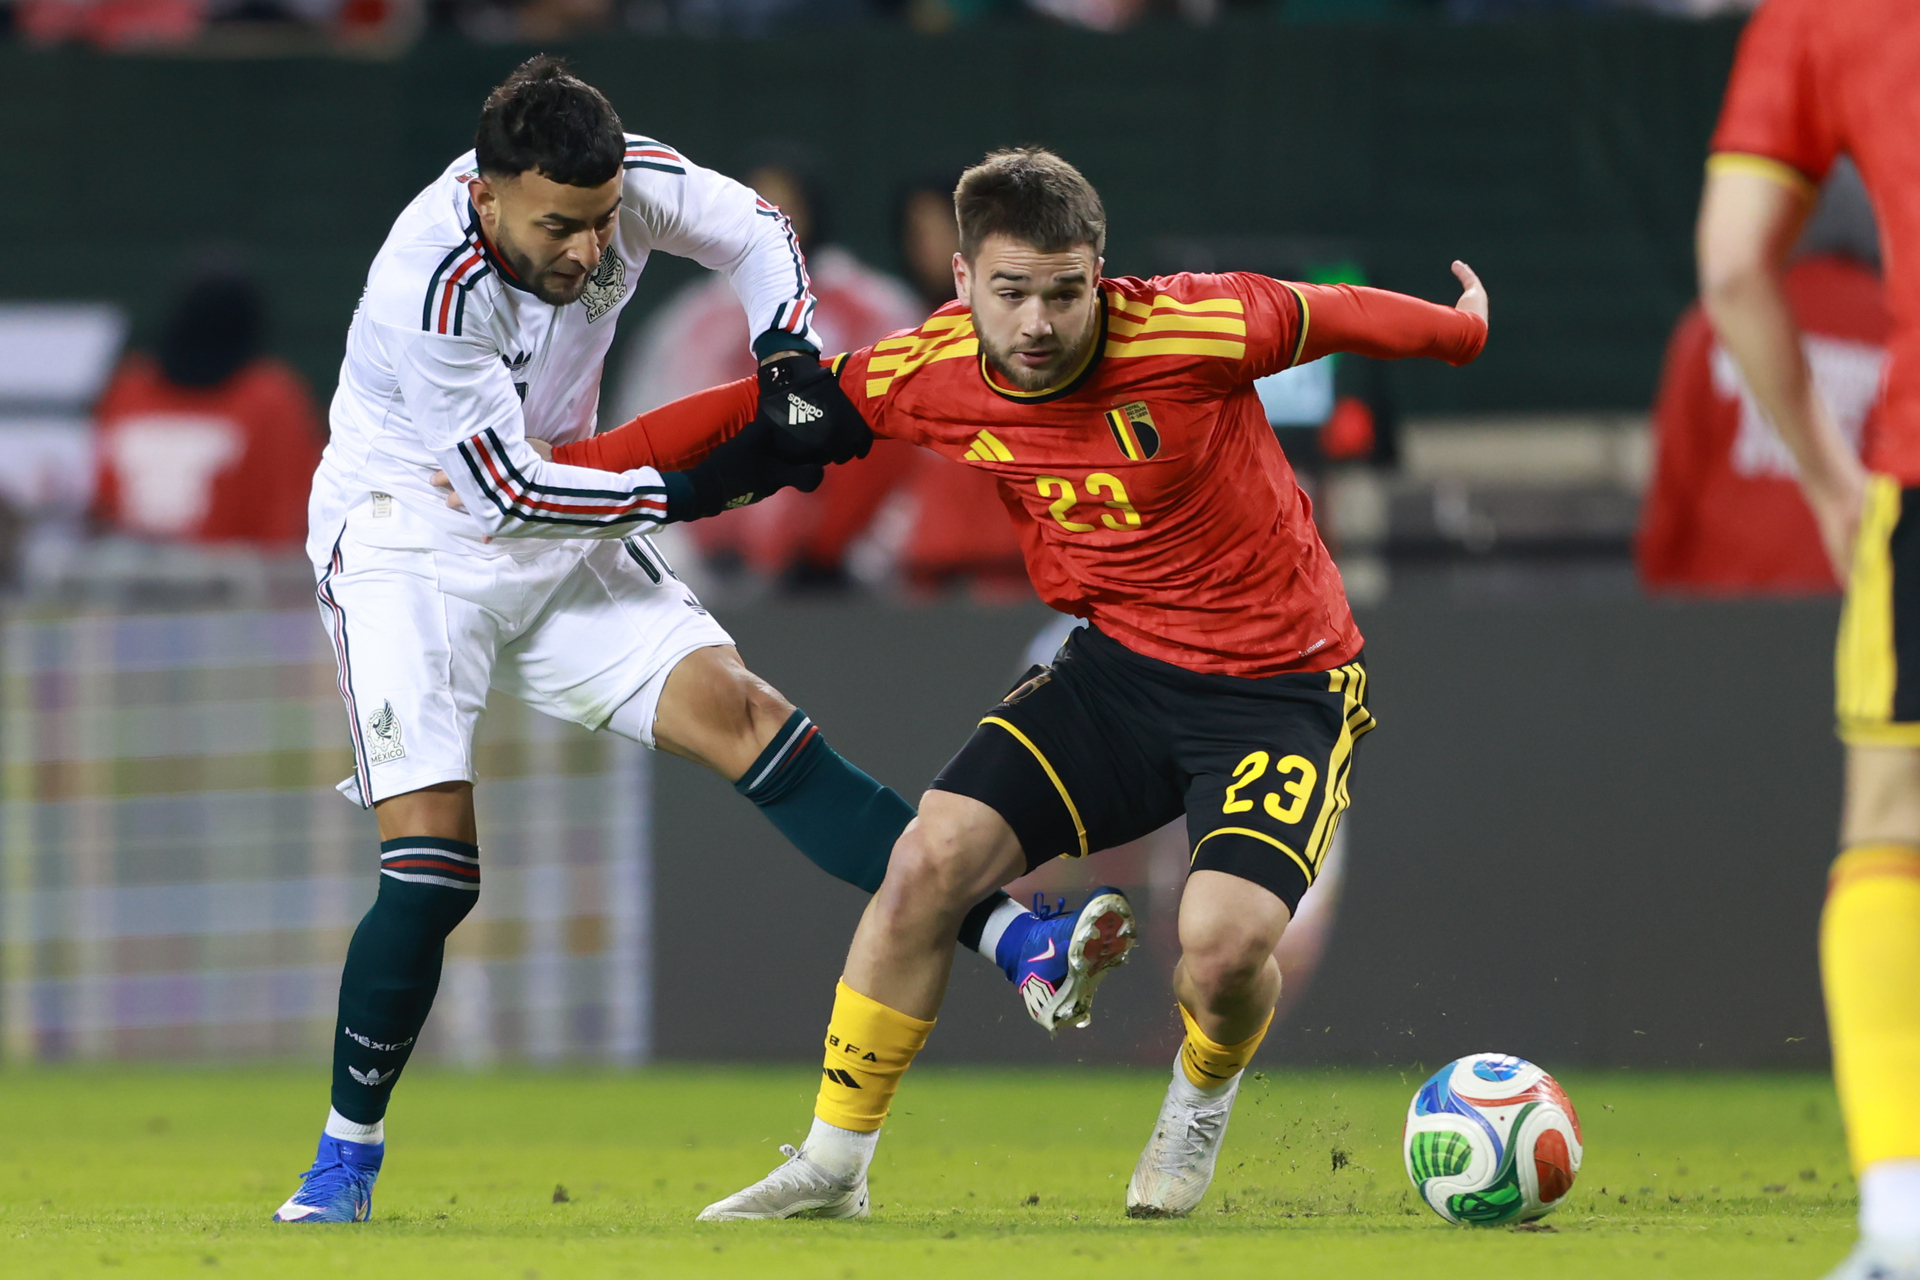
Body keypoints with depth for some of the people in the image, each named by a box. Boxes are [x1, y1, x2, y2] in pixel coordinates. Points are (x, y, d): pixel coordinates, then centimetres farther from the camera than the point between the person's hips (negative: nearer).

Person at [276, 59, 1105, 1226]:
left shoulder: (624, 181, -16)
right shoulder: (431, 294, -32)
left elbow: (756, 231, 3)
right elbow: (509, 491, -26)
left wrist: (790, 362, -15)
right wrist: (696, 491, -25)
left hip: (562, 538, 5)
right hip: (410, 547, -5)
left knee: (740, 714, -13)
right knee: (430, 866, -16)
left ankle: (1015, 936, -20)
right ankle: (347, 1158, 1)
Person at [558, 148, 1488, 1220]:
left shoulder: (1193, 333, -24)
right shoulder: (932, 374, -11)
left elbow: (1339, 316, -5)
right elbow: (775, 409, 4)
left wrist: (1463, 329, 14)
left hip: (1283, 688, -4)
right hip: (1116, 665, 4)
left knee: (1225, 940, -25)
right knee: (930, 860, -12)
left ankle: (1203, 1100, 14)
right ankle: (832, 1167, 5)